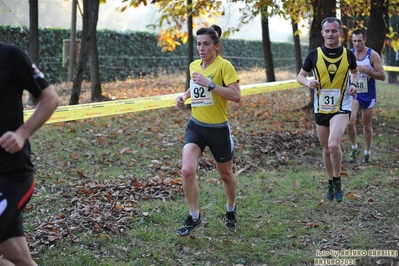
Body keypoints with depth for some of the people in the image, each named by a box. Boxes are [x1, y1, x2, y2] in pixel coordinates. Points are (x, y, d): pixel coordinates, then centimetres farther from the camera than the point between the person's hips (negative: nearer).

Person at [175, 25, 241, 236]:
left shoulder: (224, 66, -14)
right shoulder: (194, 65, 5)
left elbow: (236, 95, -25)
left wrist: (209, 84, -30)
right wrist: (185, 95, 6)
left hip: (219, 129, -4)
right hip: (196, 125, 4)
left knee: (225, 174, 14)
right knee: (187, 170, -16)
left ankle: (231, 211, 42)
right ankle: (194, 217, 1)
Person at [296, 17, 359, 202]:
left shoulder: (348, 55, -4)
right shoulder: (314, 54, -5)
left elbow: (355, 72, 17)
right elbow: (300, 76, 5)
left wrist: (354, 84, -5)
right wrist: (308, 82, -18)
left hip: (341, 108, -2)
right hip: (321, 109, 2)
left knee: (334, 144, -23)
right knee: (326, 149, 13)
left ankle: (337, 181, -1)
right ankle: (331, 184, 33)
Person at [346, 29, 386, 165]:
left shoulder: (373, 55, -8)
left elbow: (382, 76, -12)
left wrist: (365, 70, -24)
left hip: (368, 95, -1)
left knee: (367, 126, 8)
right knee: (350, 121, -20)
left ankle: (367, 153, 26)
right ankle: (354, 147, 2)